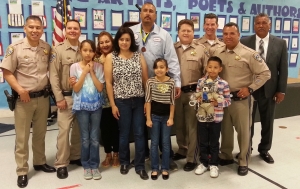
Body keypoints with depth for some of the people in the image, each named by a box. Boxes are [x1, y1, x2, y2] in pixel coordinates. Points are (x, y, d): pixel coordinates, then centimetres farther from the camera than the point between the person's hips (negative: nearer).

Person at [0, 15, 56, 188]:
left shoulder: (47, 48, 3)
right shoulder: (15, 48, -9)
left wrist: (49, 84, 1)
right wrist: (20, 90, -18)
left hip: (43, 97, 4)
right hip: (24, 99, -4)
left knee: (40, 133, 17)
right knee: (22, 137, 5)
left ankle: (40, 162, 34)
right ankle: (22, 171, 18)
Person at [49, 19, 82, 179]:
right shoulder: (58, 50, -3)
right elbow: (53, 76, -7)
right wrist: (59, 98, -11)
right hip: (66, 96, -4)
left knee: (79, 129, 13)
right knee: (64, 130, -4)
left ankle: (75, 156, 29)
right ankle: (61, 164, 8)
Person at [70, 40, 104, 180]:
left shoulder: (98, 67, -1)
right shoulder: (75, 67, -4)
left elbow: (100, 88, -8)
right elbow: (76, 88, -10)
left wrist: (92, 71, -13)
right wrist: (85, 71, -13)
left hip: (96, 106, 1)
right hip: (82, 106, -1)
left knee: (95, 138, 6)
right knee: (85, 139, 6)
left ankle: (94, 166, 20)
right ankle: (86, 166, 22)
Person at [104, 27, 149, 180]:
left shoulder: (139, 56, 3)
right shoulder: (110, 58, -2)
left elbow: (146, 79, 3)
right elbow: (108, 83, -3)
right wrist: (113, 104, -6)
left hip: (139, 100, 2)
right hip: (122, 101, -1)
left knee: (139, 133, 5)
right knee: (124, 133, 11)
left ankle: (140, 166, 18)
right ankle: (124, 162, 31)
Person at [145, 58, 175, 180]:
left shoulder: (171, 82, -5)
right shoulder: (150, 81, -7)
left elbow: (172, 102, 0)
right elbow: (148, 101, -5)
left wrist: (171, 118, -3)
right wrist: (148, 118, -6)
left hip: (166, 116, 1)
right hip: (154, 115, 0)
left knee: (166, 142, 8)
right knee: (154, 142, 7)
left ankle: (165, 168, 20)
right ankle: (155, 168, 19)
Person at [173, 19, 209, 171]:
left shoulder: (201, 50, 0)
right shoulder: (172, 49, 7)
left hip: (193, 93, -3)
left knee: (192, 125, 4)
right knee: (178, 124, 15)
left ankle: (191, 158, 14)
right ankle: (182, 150, 35)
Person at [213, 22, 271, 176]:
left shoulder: (249, 53, -10)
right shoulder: (217, 53, 3)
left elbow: (265, 73, -7)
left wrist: (250, 88, -13)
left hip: (241, 98, -4)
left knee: (243, 130, 7)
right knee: (225, 129, 15)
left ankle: (243, 161, 22)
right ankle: (226, 156, 33)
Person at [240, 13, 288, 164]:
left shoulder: (280, 43, 1)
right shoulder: (244, 42, -3)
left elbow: (283, 69, 1)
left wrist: (281, 90, -3)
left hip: (269, 89, 1)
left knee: (267, 122, 13)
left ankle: (264, 150, 31)